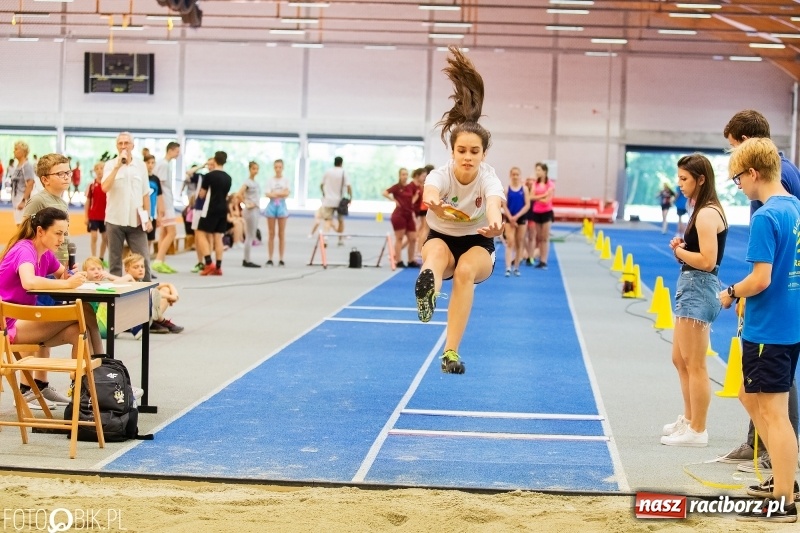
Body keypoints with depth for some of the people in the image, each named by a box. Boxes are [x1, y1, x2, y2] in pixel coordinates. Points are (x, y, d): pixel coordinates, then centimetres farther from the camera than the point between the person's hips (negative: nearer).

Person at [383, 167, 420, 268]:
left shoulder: (411, 186, 7)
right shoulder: (397, 187, -8)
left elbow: (417, 193, 27)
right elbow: (385, 193, -20)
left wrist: (413, 201, 11)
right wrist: (394, 200, -16)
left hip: (409, 215, 6)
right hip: (399, 214, -6)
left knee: (413, 239, 6)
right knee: (399, 238, -1)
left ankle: (411, 261, 17)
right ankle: (398, 261, 3)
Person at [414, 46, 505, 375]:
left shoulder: (488, 178, -21)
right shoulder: (441, 174, -20)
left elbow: (493, 203, -46)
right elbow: (430, 193, -46)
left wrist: (494, 223, -71)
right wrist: (433, 204, -72)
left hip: (477, 245, 1)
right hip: (442, 240, -1)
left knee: (466, 269, -35)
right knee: (437, 250, -38)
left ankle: (451, 352, -34)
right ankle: (427, 289, -76)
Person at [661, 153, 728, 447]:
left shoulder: (707, 214, -18)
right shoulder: (705, 210, 14)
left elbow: (707, 261, -24)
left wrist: (679, 251, -9)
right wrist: (682, 247, -2)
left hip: (698, 290, -11)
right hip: (692, 288, 11)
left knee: (694, 365, -3)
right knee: (680, 360, 20)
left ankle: (697, 431, 5)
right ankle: (689, 420, 31)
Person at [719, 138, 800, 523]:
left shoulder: (765, 217, -18)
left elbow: (761, 278, -22)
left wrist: (732, 293, -4)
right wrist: (743, 293, 16)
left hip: (768, 329, -9)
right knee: (753, 398, 22)